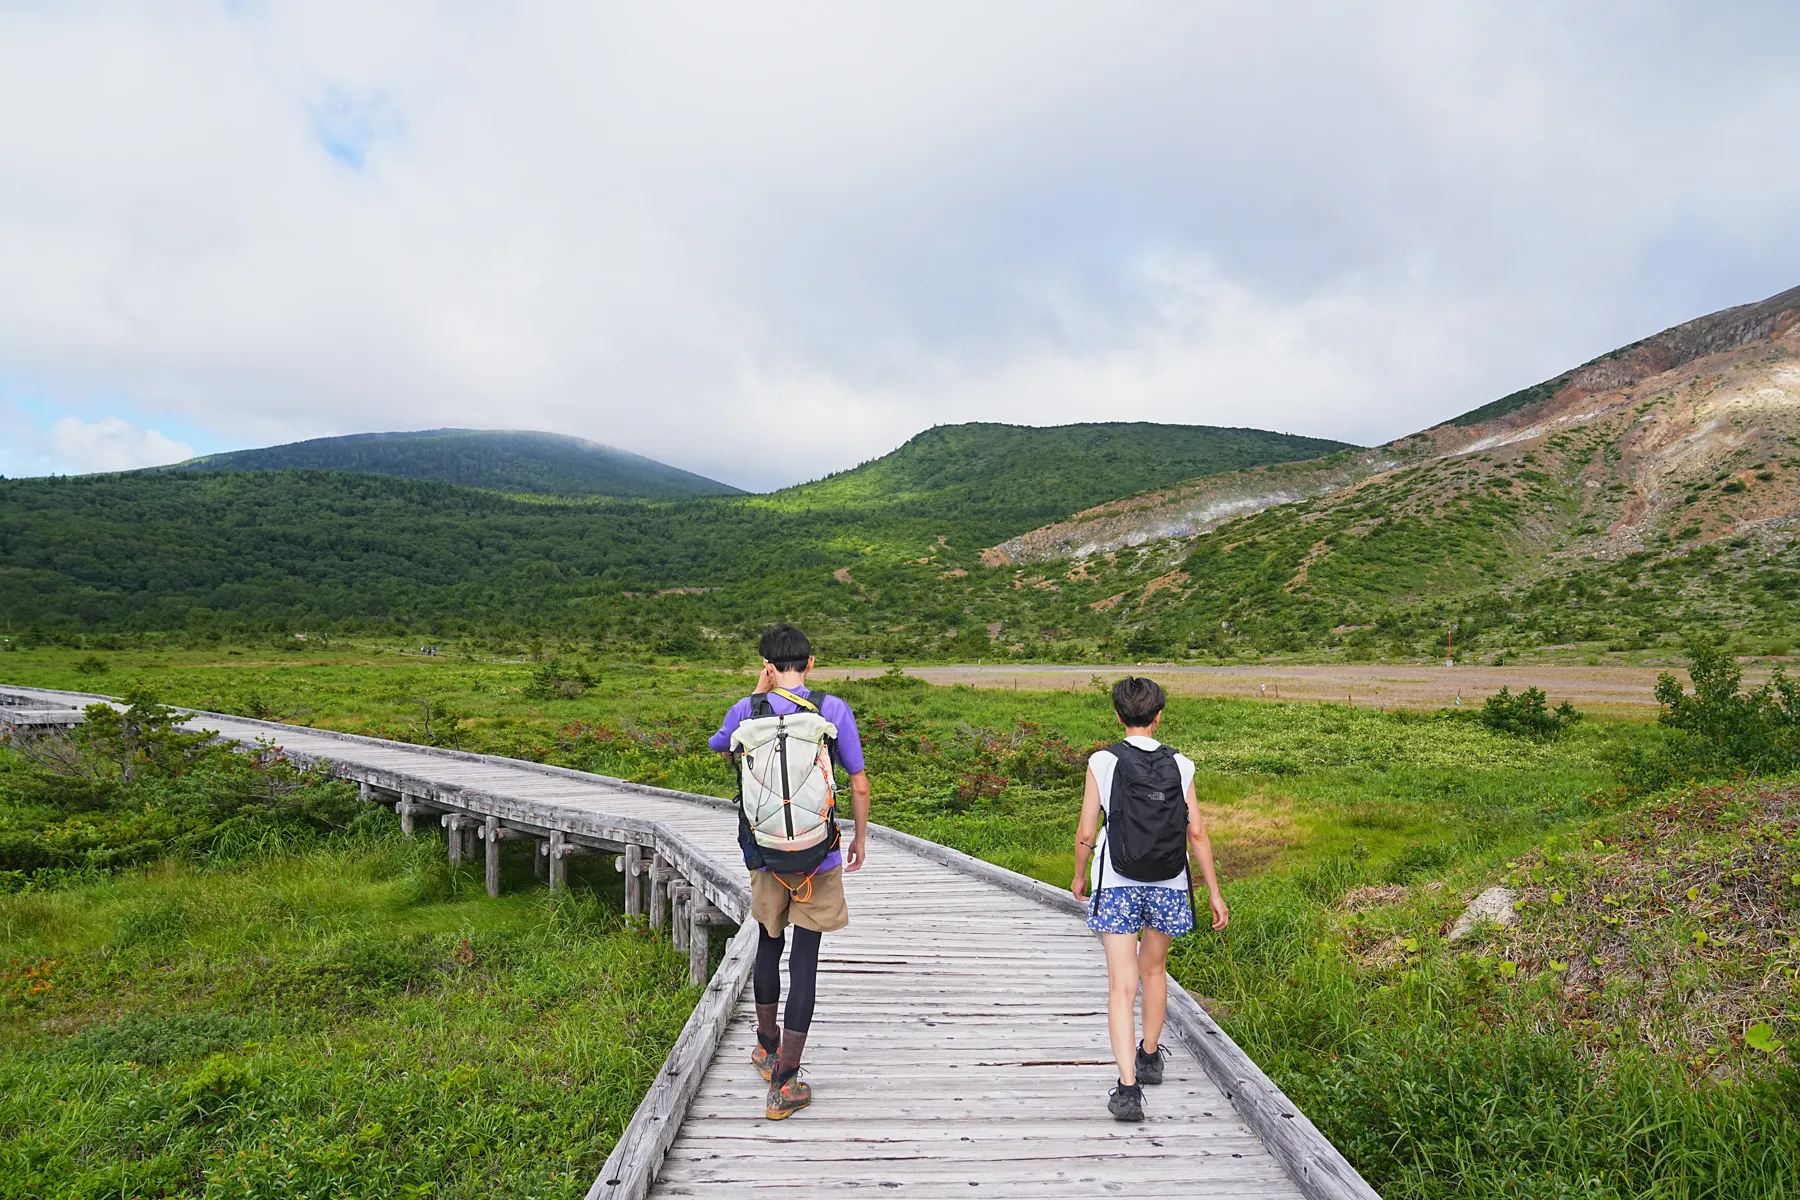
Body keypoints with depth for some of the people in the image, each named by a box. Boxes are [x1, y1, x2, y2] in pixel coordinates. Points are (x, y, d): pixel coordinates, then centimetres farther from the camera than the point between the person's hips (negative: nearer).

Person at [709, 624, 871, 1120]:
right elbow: (858, 784, -4)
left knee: (769, 944, 22)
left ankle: (767, 1046, 42)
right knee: (804, 959, 4)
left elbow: (717, 744, 19)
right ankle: (785, 1083, 9)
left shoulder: (746, 711, -5)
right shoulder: (834, 710, -9)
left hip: (765, 856, 2)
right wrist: (860, 838, 11)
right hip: (819, 857, -2)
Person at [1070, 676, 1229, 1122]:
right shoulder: (1179, 766, -2)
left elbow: (1086, 833, -6)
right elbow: (1197, 833, -3)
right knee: (1154, 970, 23)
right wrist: (1214, 893, 5)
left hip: (1117, 886, -3)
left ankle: (1128, 1087, -9)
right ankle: (1150, 1056, 42)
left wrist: (1079, 875, 12)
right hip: (1169, 886, 3)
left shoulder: (1102, 762, -8)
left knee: (1122, 985, -1)